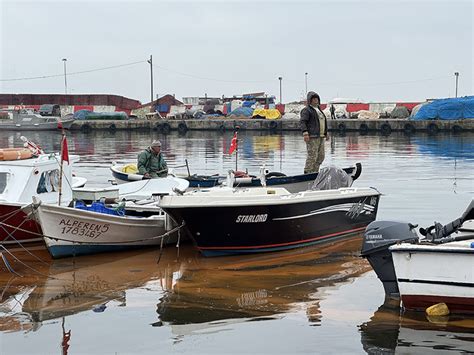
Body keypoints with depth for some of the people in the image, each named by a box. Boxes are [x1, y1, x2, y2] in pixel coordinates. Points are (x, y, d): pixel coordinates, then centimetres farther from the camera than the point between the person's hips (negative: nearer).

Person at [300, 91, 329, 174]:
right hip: (312, 137, -9)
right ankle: (307, 173, -8)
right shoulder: (307, 110, -5)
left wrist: (326, 133, 29)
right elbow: (302, 122, -16)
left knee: (321, 156, 8)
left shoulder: (318, 110, 23)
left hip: (320, 137, 9)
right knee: (312, 156, -12)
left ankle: (314, 172, 15)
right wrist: (305, 133, -27)